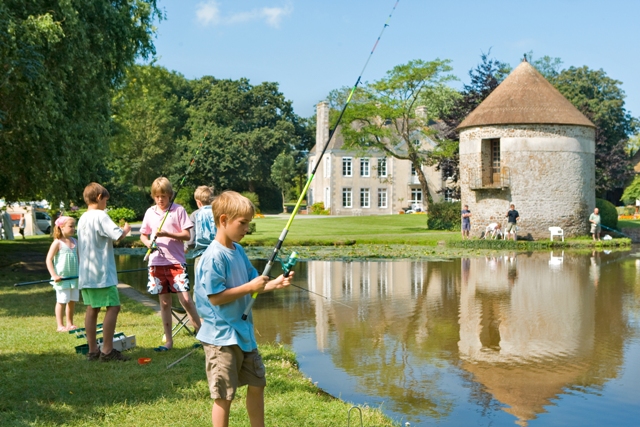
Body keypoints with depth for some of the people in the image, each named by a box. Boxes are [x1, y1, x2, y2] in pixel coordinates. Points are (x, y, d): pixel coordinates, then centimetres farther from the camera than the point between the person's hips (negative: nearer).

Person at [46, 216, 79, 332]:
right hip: (62, 278, -6)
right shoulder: (58, 243, -10)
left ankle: (70, 324, 22)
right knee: (61, 301, 0)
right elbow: (49, 259, -11)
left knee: (73, 301, 11)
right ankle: (60, 326, 8)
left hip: (74, 277, 6)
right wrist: (54, 275, -18)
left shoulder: (74, 242, 9)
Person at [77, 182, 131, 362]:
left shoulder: (82, 219, 16)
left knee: (92, 309, 11)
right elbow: (117, 235, -23)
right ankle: (107, 351, -8)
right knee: (113, 307, -6)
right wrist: (126, 229, -3)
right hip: (102, 272, -9)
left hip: (85, 273, 9)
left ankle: (93, 350, 13)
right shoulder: (100, 216, -12)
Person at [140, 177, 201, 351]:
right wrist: (148, 242, -6)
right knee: (164, 302, 10)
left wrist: (167, 234, -19)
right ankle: (168, 340, 17)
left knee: (185, 299, -12)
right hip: (157, 263, 4)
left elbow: (187, 235, -6)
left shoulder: (178, 210, -3)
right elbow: (143, 235, 16)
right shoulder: (150, 212, 9)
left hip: (176, 261, -4)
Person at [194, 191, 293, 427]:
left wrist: (274, 283, -1)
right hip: (221, 338, -9)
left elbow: (250, 284, 15)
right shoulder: (213, 257, -20)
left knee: (257, 385, 18)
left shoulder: (238, 251, 8)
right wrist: (250, 287, -22)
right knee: (224, 396, 0)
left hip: (244, 332, 9)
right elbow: (215, 297, -23)